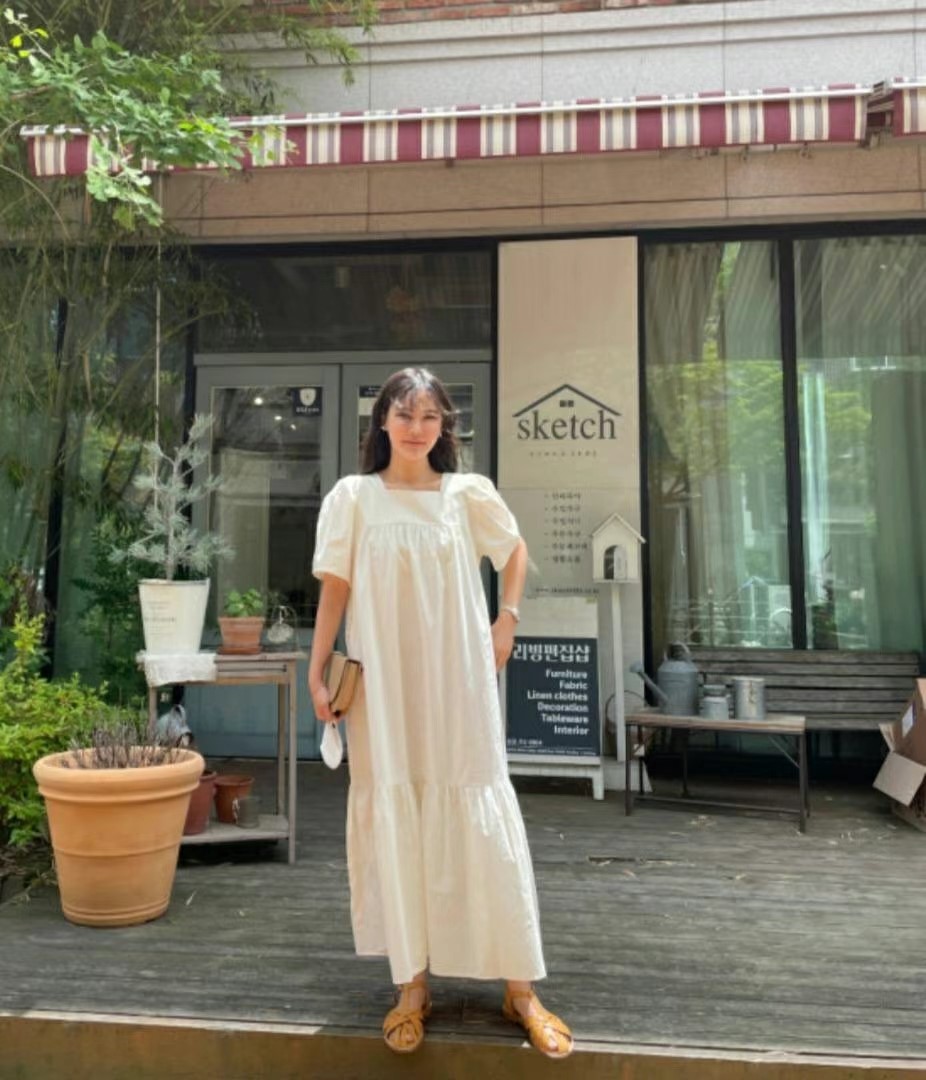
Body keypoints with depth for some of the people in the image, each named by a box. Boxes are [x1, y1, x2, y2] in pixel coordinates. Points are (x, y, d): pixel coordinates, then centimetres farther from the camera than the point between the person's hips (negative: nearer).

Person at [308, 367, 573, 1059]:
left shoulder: (470, 494, 2)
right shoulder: (353, 496, 1)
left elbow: (516, 551, 18)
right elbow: (335, 588, 1)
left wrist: (508, 620, 7)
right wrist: (317, 671, -2)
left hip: (458, 678, 0)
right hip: (382, 682, 0)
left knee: (480, 816, 2)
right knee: (394, 819, 6)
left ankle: (520, 988, 16)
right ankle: (413, 985, 22)